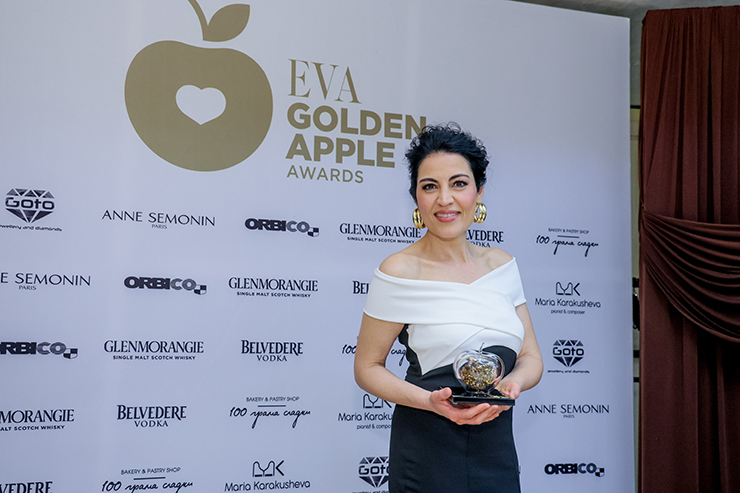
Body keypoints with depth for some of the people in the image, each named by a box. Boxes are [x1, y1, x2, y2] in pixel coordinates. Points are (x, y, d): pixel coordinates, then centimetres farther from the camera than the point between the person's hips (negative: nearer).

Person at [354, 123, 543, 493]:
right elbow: (367, 368, -6)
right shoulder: (399, 272, -11)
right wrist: (430, 401, -20)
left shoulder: (501, 265, 4)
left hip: (498, 450, 5)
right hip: (427, 454, -4)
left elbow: (531, 358, 8)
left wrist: (513, 382, -13)